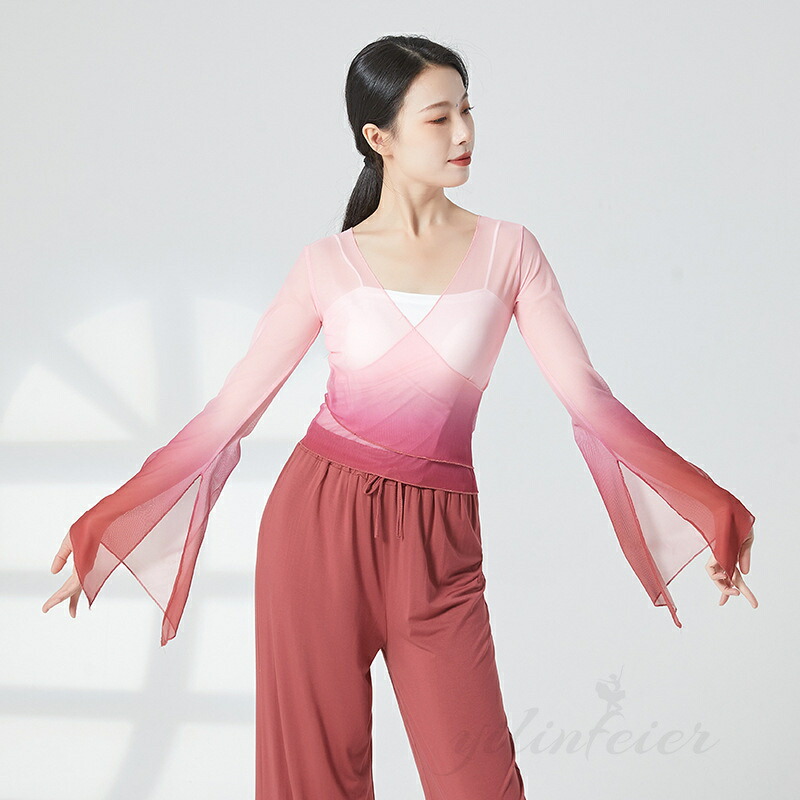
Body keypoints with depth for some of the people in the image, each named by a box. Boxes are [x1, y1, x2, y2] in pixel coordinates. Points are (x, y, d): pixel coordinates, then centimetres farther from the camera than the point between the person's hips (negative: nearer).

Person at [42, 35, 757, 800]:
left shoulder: (508, 250, 3)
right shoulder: (330, 263, 1)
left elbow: (585, 395, 0)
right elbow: (231, 407, 2)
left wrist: (706, 511, -7)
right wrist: (108, 529, 0)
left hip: (437, 541, 1)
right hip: (320, 516, 0)